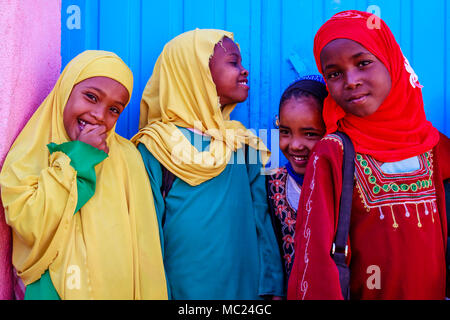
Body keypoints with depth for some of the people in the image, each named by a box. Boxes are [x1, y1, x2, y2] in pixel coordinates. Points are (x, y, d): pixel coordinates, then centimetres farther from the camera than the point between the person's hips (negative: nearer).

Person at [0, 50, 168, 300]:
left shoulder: (127, 157, -4)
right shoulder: (28, 155, -5)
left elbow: (142, 244, -4)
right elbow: (29, 227, -19)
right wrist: (77, 158, -16)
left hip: (118, 287, 1)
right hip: (52, 288, -1)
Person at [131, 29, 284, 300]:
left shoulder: (244, 144, 5)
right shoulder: (157, 147, -8)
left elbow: (263, 221, 6)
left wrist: (272, 287, 2)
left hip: (245, 287, 4)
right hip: (181, 287, -4)